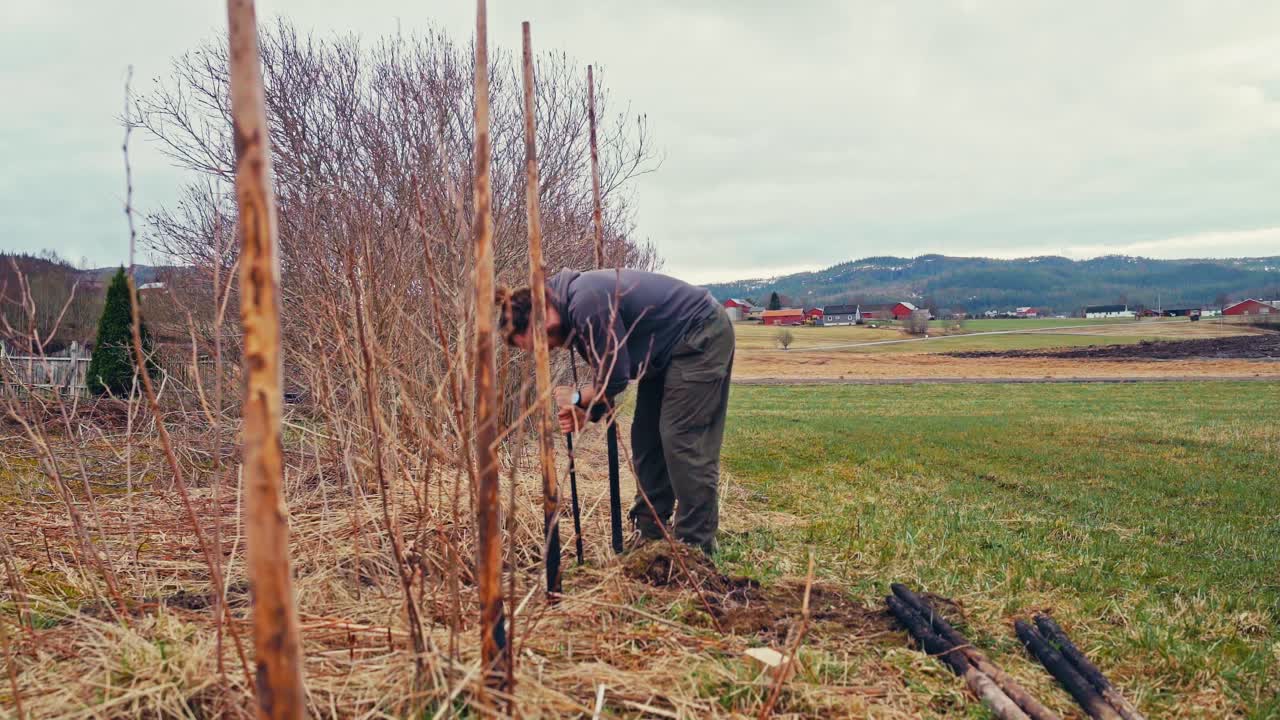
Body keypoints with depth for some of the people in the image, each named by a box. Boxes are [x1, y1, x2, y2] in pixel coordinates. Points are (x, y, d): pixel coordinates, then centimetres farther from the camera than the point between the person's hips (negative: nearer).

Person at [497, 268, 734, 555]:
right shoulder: (573, 305, 1)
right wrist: (587, 412, -7)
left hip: (702, 337, -10)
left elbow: (615, 378, -25)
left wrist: (577, 397, -10)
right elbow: (608, 375, 7)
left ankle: (696, 549, -4)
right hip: (671, 346, 10)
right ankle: (650, 535, 20)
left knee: (683, 442, -11)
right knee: (646, 439, 11)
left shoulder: (588, 305, -30)